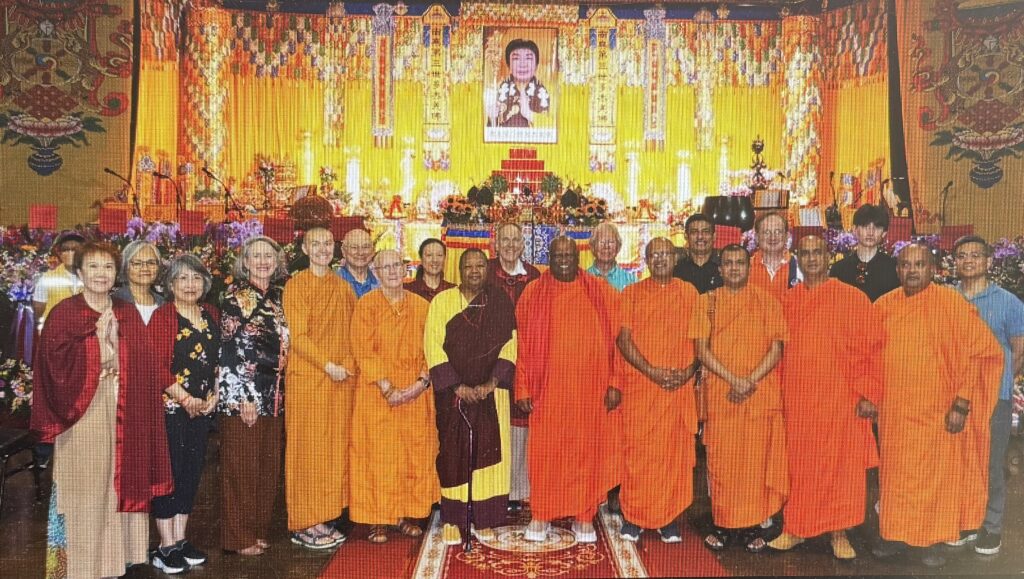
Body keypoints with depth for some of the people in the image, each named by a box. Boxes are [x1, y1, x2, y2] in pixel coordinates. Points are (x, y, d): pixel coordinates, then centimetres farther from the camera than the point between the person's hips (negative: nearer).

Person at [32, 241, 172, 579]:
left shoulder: (128, 315, 11)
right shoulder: (63, 314, 1)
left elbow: (142, 368, 11)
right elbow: (57, 364, -9)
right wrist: (96, 335, -12)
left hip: (122, 414, 3)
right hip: (82, 412, -3)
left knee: (118, 483, 7)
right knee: (82, 488, -1)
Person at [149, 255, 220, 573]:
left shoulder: (212, 315, 10)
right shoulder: (162, 316, -8)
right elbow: (156, 365, -14)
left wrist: (214, 395, 0)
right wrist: (185, 398, -15)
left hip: (203, 408, 6)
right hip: (170, 407, -6)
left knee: (192, 472, 10)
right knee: (170, 472, -1)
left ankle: (180, 540, 22)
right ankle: (165, 548, 9)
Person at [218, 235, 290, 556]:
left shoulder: (278, 295, 12)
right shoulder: (235, 295, -6)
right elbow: (231, 348, -11)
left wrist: (279, 390, 13)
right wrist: (244, 396, -15)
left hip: (274, 395, 6)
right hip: (242, 394, -6)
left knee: (269, 466, 11)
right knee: (241, 466, 1)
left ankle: (260, 530, 23)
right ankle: (240, 538, 12)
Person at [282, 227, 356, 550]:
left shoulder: (343, 287, 12)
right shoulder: (295, 286, -4)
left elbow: (351, 332, 13)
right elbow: (298, 336, -10)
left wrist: (348, 366, -3)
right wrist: (328, 365, -16)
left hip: (342, 380, 5)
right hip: (307, 378, -5)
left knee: (335, 449, 8)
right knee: (308, 450, -1)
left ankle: (323, 520, 17)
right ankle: (303, 525, 8)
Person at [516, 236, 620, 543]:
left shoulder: (601, 293, 3)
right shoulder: (533, 294, 3)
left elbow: (615, 340, 2)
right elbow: (523, 345, 2)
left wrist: (613, 384, -3)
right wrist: (523, 389, -2)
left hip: (590, 387, 0)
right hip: (547, 387, 0)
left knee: (586, 450, 6)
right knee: (545, 452, 4)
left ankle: (584, 516, 19)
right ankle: (541, 515, 19)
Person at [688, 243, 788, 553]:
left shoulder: (766, 300, 5)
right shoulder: (708, 301, 6)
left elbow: (777, 347, -1)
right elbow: (701, 349, -1)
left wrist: (751, 381, -13)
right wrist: (733, 379, -12)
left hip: (761, 394, 0)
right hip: (720, 394, 1)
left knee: (757, 459, 3)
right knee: (721, 460, 3)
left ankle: (758, 523, 14)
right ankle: (723, 525, 13)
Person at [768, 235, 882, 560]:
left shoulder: (853, 299, -2)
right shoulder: (787, 301, 8)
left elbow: (872, 349, -3)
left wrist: (867, 394, -8)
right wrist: (778, 393, 6)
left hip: (839, 399, -3)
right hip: (795, 399, 3)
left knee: (840, 466, 4)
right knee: (797, 466, 8)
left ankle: (839, 533, 18)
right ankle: (795, 529, 20)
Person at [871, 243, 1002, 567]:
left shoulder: (951, 303, -9)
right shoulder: (883, 306, 3)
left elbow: (980, 352, -9)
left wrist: (962, 404, -13)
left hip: (937, 410, -3)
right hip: (893, 410, 4)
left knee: (935, 476, 6)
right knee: (894, 474, 11)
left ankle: (932, 540, 21)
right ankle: (895, 535, 25)